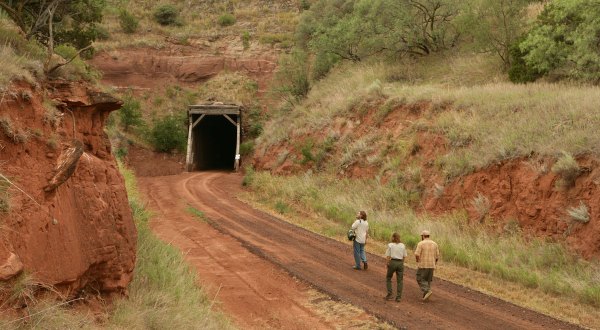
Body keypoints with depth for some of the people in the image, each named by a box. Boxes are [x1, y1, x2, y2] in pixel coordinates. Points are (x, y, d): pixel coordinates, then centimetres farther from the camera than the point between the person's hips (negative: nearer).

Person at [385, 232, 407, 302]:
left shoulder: (390, 245, -6)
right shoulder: (402, 246, 3)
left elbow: (388, 256, -7)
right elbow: (404, 256, 5)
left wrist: (388, 263, 4)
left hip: (392, 262, -2)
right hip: (400, 263, 2)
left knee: (388, 278, 16)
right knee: (399, 280, 8)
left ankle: (389, 294, 8)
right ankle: (398, 297, 4)